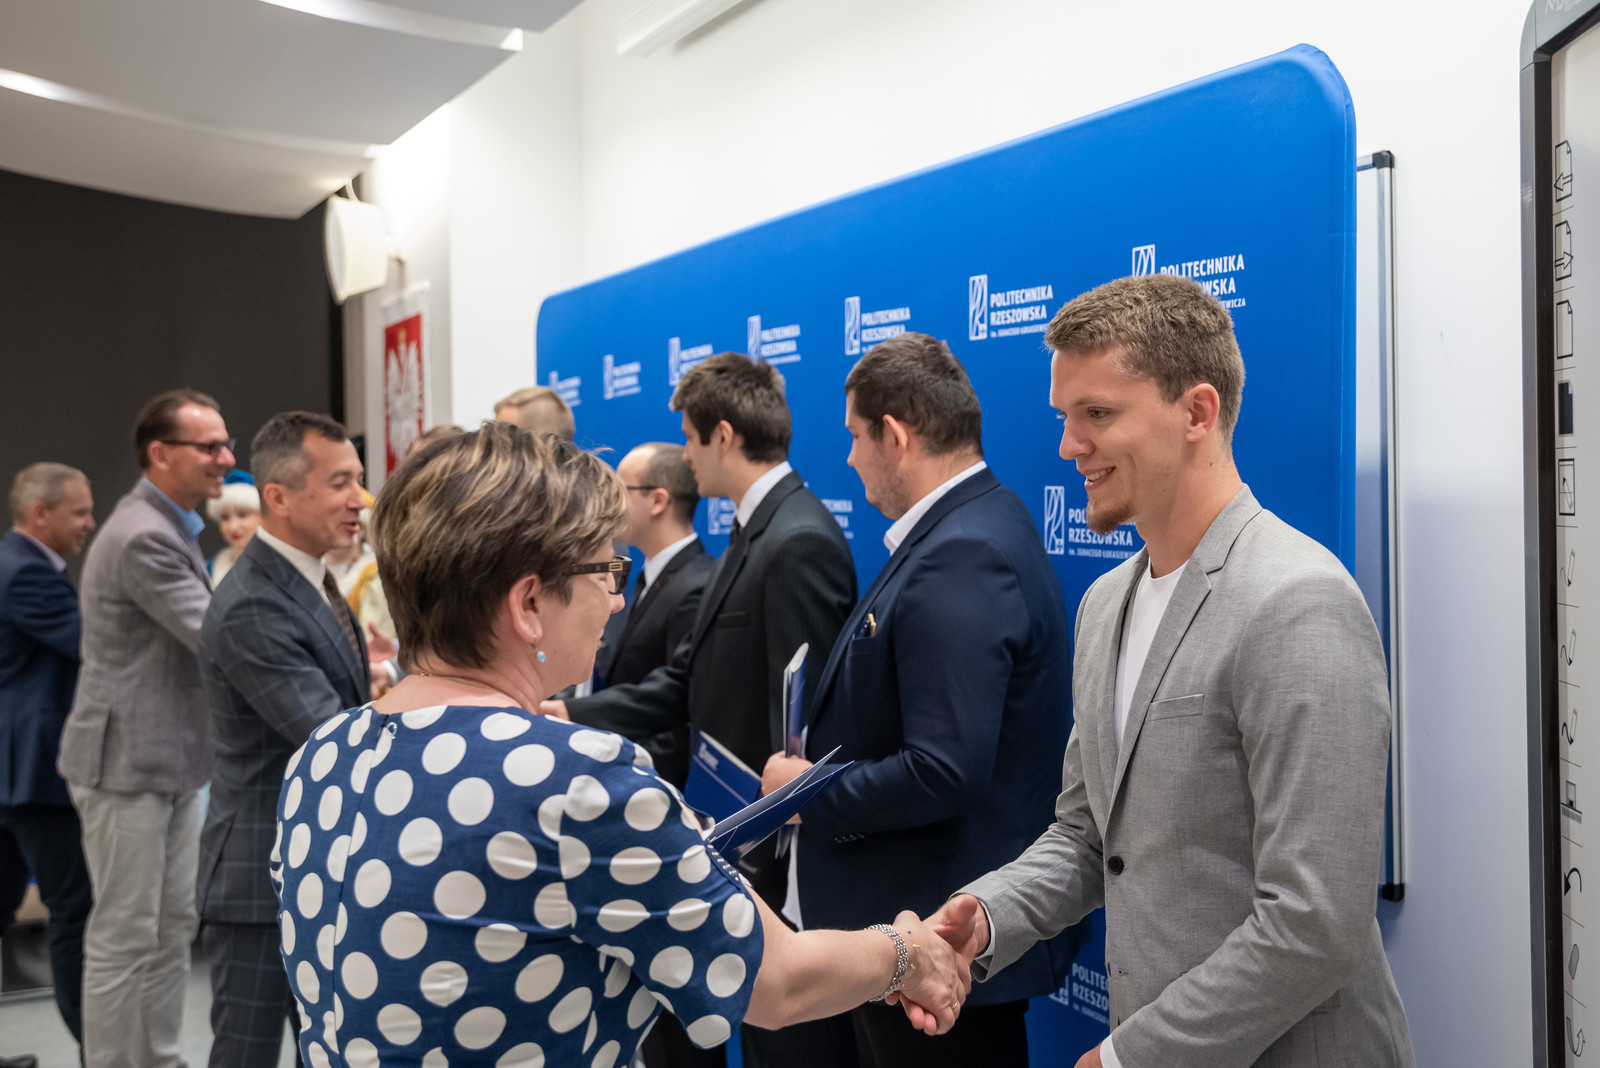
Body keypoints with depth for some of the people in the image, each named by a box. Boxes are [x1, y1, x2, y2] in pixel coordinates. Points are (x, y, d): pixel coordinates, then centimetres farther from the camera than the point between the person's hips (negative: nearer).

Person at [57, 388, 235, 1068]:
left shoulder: (170, 528, 13)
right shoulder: (143, 537, -21)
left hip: (172, 762, 10)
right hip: (128, 763, -10)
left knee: (173, 927, 16)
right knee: (124, 937, 1)